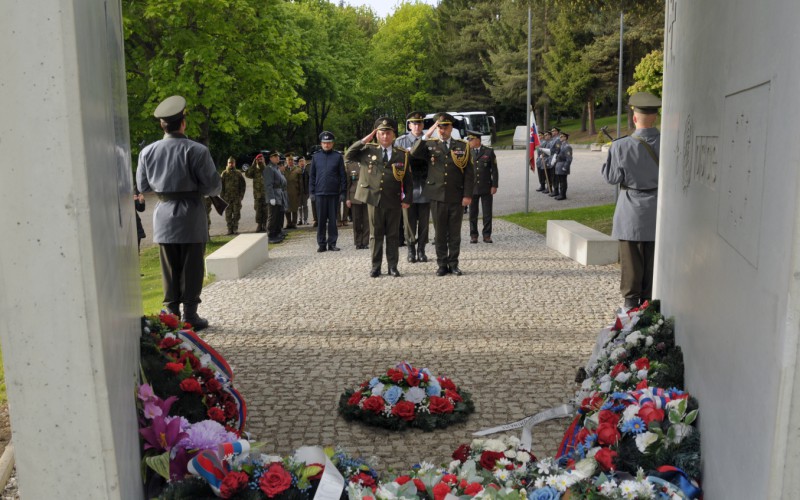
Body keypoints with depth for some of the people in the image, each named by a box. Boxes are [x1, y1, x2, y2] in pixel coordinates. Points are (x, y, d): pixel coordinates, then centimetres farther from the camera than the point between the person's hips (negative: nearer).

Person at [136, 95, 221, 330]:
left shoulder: (148, 151, 0)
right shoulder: (196, 150, -12)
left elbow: (142, 186, 9)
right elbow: (213, 186, -10)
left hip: (163, 217, 4)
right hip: (191, 217, -3)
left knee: (169, 269, 12)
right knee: (191, 269, 5)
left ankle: (171, 313, 17)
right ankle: (190, 315, 9)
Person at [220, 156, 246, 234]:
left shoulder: (238, 173, 6)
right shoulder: (224, 173, 3)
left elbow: (243, 185, 9)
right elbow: (221, 185, 3)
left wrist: (241, 195, 0)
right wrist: (223, 196, -4)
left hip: (237, 197, 1)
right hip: (227, 197, 0)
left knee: (237, 213, 0)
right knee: (228, 214, 1)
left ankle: (235, 229, 6)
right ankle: (230, 229, 7)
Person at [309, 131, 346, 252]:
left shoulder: (338, 156, 3)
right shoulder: (316, 156, 8)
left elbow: (343, 175, 3)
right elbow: (312, 176, 9)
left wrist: (343, 192, -3)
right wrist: (311, 192, 2)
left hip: (334, 193, -1)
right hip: (320, 193, 1)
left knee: (333, 219, 4)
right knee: (321, 220, 3)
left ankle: (332, 243, 11)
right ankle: (321, 243, 10)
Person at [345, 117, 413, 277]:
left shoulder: (402, 154, 3)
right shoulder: (368, 150, 6)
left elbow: (408, 179, 3)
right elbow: (348, 156, 0)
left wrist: (407, 199, -4)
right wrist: (364, 141, -5)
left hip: (394, 201, 0)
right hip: (374, 199, 1)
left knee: (393, 235, 7)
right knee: (375, 235, 7)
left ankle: (392, 266, 15)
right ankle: (376, 266, 15)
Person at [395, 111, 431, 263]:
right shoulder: (400, 141, 4)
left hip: (424, 188, 1)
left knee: (424, 221, 6)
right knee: (409, 221, 3)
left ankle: (421, 250, 18)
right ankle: (411, 250, 16)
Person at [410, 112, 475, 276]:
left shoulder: (462, 146, 7)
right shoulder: (430, 145, 6)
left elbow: (469, 172, 3)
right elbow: (414, 153, -14)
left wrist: (468, 195, -5)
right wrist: (427, 135, -21)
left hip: (457, 197, 0)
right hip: (437, 196, 0)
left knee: (455, 233, 6)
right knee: (440, 233, 6)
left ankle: (453, 264, 16)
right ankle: (442, 264, 14)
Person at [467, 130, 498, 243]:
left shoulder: (489, 152, 2)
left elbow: (494, 170, 2)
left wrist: (494, 186, -5)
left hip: (486, 188, -1)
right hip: (472, 187, 1)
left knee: (487, 213, 2)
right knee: (473, 213, 5)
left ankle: (487, 235, 10)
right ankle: (473, 235, 14)